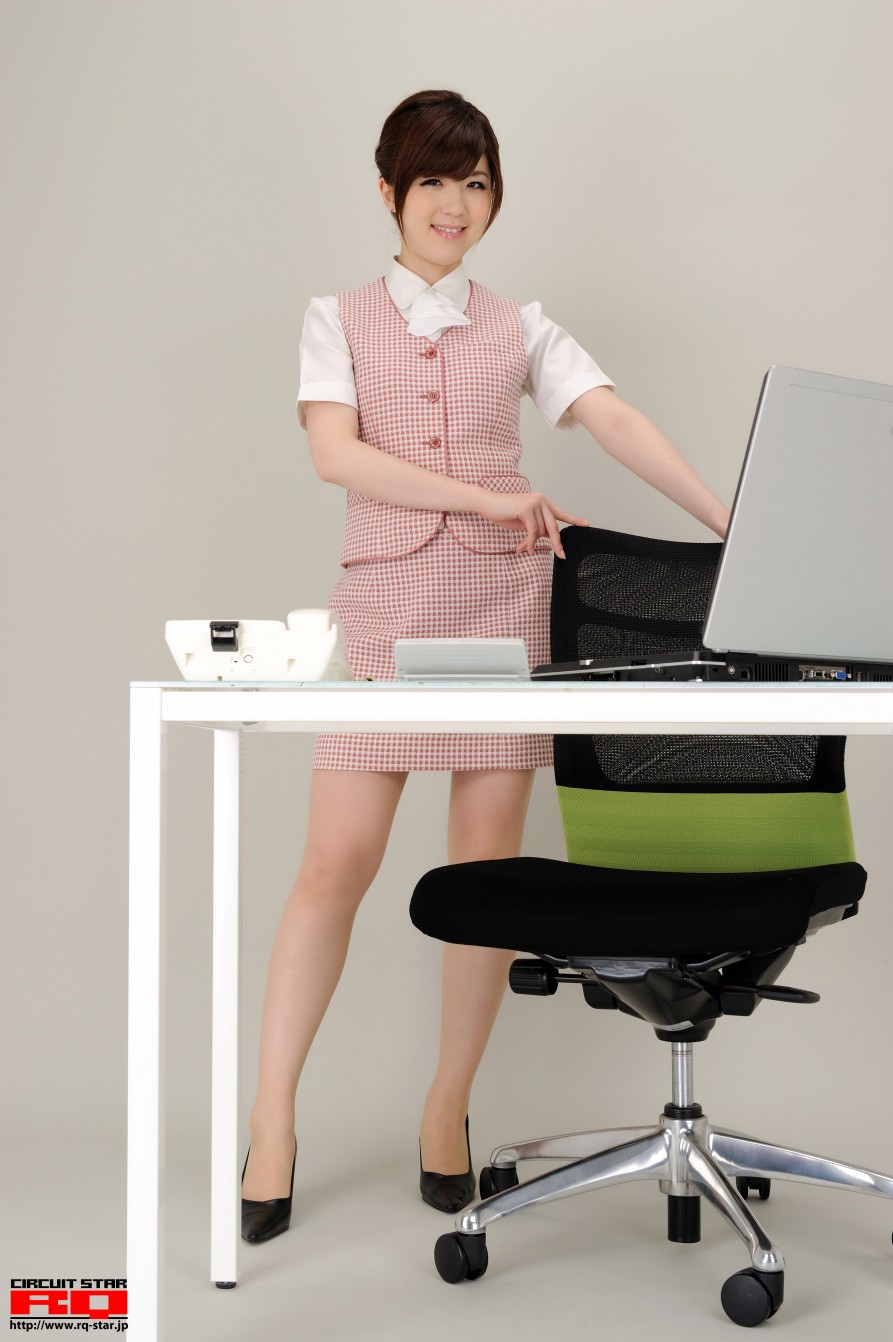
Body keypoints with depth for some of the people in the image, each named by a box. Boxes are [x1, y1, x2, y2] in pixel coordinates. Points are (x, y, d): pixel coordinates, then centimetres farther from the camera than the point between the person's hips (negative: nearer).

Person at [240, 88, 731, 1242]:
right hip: (385, 601, -1)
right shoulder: (340, 320, 11)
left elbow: (619, 425, 2)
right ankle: (272, 1125, 5)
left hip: (504, 598, 2)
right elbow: (336, 454, -5)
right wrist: (492, 499, -12)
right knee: (337, 862, -6)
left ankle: (447, 1109, 16)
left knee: (487, 863, 2)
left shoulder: (521, 329, 14)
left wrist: (732, 528, -11)